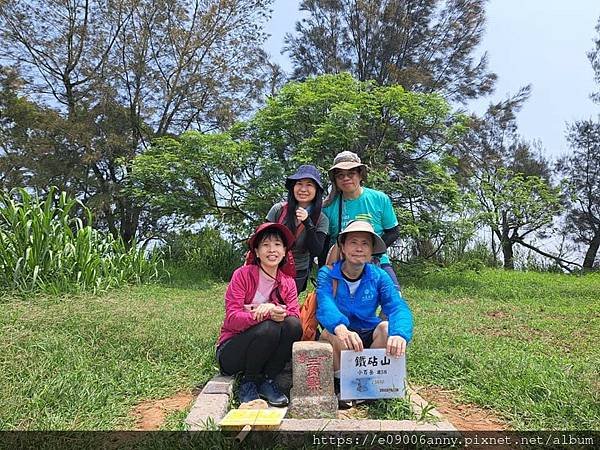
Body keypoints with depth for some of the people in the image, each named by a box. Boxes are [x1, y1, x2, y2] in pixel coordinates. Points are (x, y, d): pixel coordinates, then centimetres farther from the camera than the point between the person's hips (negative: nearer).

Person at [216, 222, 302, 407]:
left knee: (293, 325, -23)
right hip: (231, 350, -4)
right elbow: (231, 318, -20)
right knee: (268, 328, -32)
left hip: (266, 353, 4)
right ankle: (248, 383, -7)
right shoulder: (242, 274, -12)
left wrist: (281, 314, -33)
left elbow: (296, 315, -11)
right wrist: (265, 313, -35)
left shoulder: (288, 282, 2)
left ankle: (267, 381, -6)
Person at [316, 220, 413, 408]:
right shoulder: (327, 274, -11)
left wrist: (399, 334, -45)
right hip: (339, 340, -2)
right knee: (332, 332, -33)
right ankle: (338, 383, -6)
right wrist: (341, 328, -54)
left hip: (368, 338, 2)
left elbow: (398, 307, -21)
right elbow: (325, 306, -30)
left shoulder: (378, 276, -5)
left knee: (388, 327, -27)